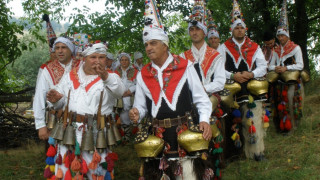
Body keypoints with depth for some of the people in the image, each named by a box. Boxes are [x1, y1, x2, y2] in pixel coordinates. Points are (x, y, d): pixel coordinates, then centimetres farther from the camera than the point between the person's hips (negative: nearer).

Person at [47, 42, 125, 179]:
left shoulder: (111, 77, 1)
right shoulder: (70, 76, 13)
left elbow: (120, 91, -22)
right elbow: (61, 101, 18)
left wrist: (105, 77, -41)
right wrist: (56, 100, -6)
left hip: (96, 134, -3)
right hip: (70, 132, 3)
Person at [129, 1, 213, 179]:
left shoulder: (185, 66, -2)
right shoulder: (143, 75, 7)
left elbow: (201, 100, 0)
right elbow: (141, 107, 13)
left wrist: (204, 120, -16)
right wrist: (136, 114, -9)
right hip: (157, 138, 3)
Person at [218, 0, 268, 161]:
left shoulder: (254, 47, 15)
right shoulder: (224, 48, 10)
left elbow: (263, 67, 9)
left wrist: (251, 74, -10)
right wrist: (232, 76, -14)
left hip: (253, 89, 1)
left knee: (254, 120, -5)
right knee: (234, 120, -1)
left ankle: (257, 151, 3)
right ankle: (236, 147, 9)